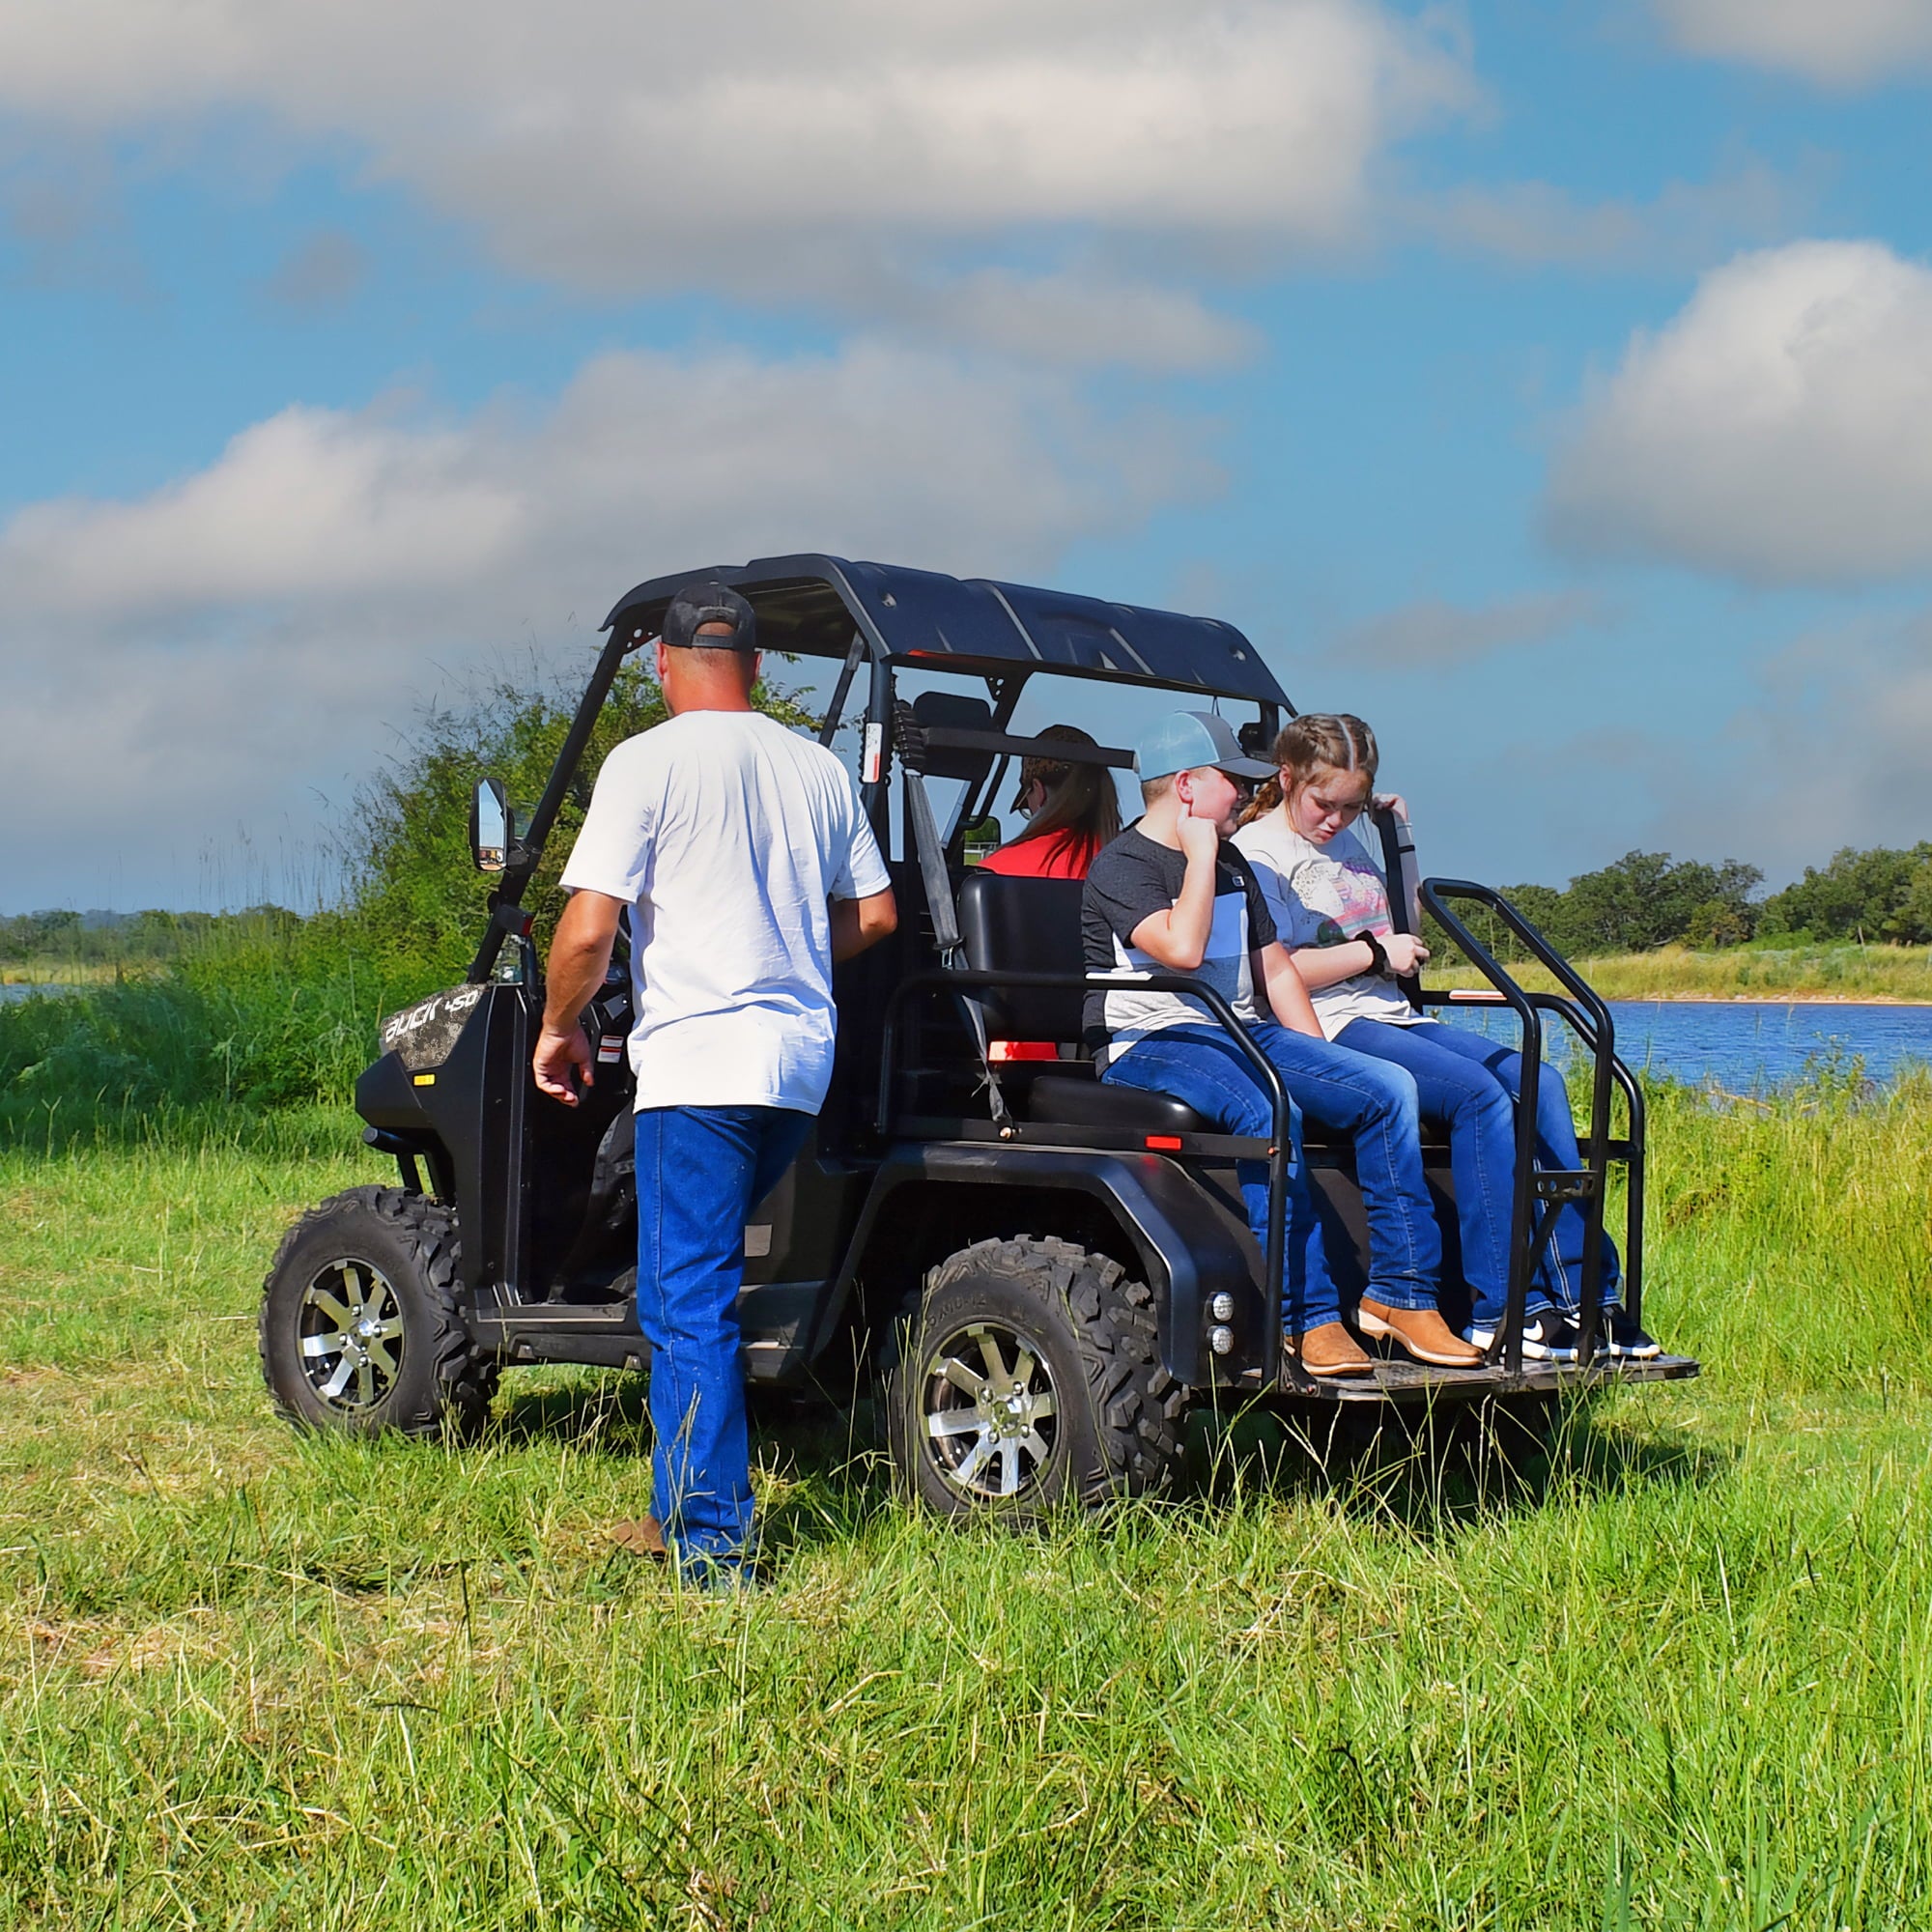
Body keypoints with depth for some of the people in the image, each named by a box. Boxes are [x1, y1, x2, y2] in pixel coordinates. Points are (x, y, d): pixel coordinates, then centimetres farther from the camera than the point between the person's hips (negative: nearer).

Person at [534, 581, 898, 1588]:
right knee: (696, 1272, 20)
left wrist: (559, 1028, 6)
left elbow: (587, 933, -11)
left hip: (697, 1056, -6)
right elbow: (874, 913, 20)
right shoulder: (818, 767, 13)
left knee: (689, 1301, -2)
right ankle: (685, 1503, 22)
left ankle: (712, 1543, -3)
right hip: (803, 1055, 6)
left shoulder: (647, 762, -5)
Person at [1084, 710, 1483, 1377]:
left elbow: (1273, 966, 24)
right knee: (1268, 1114, -37)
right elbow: (1182, 948, -21)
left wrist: (1325, 1067, 13)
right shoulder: (1120, 866, -5)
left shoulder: (1233, 865, 21)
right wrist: (1200, 854, -10)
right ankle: (1308, 1317, -32)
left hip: (1247, 1033, 8)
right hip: (1150, 1045, -8)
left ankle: (1399, 1293, -11)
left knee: (1388, 1088, -12)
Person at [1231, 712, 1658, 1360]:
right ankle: (1503, 1309, -28)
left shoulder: (1349, 843, 23)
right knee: (1480, 1095, -28)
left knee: (1539, 1083, -13)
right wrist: (1375, 951, -9)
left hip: (1396, 1016, 8)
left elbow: (1400, 932, 34)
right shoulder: (1257, 851, -2)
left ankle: (1585, 1297, -18)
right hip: (1332, 1027, -8)